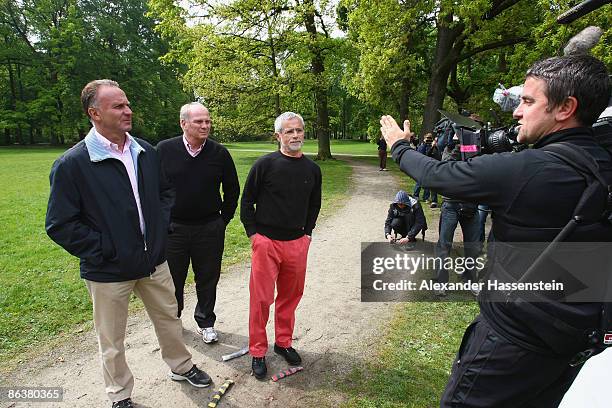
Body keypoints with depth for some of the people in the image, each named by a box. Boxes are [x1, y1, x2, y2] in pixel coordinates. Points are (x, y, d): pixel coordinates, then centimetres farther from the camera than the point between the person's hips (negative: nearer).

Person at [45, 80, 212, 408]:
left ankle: (181, 366, 45)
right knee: (112, 342, 15)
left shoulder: (145, 152, 2)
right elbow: (60, 224, -13)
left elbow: (165, 192, 15)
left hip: (154, 261, 5)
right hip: (109, 271, -4)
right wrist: (102, 251, -15)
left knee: (169, 319, 21)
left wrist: (160, 228, 5)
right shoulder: (72, 163, -15)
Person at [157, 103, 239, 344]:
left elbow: (232, 189, 7)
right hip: (172, 228, 0)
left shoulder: (219, 153, -3)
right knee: (172, 279, 15)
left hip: (210, 229, 0)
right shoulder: (164, 150, -5)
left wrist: (224, 219, 5)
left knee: (208, 279, 12)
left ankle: (206, 322, 33)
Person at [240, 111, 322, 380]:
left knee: (291, 296, 15)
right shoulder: (265, 164, -8)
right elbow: (247, 201, -2)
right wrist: (253, 233, -5)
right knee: (261, 298, 3)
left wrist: (307, 232, 10)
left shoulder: (312, 169, 6)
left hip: (297, 243, 4)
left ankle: (283, 342, 35)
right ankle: (257, 352, 21)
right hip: (266, 241, -4)